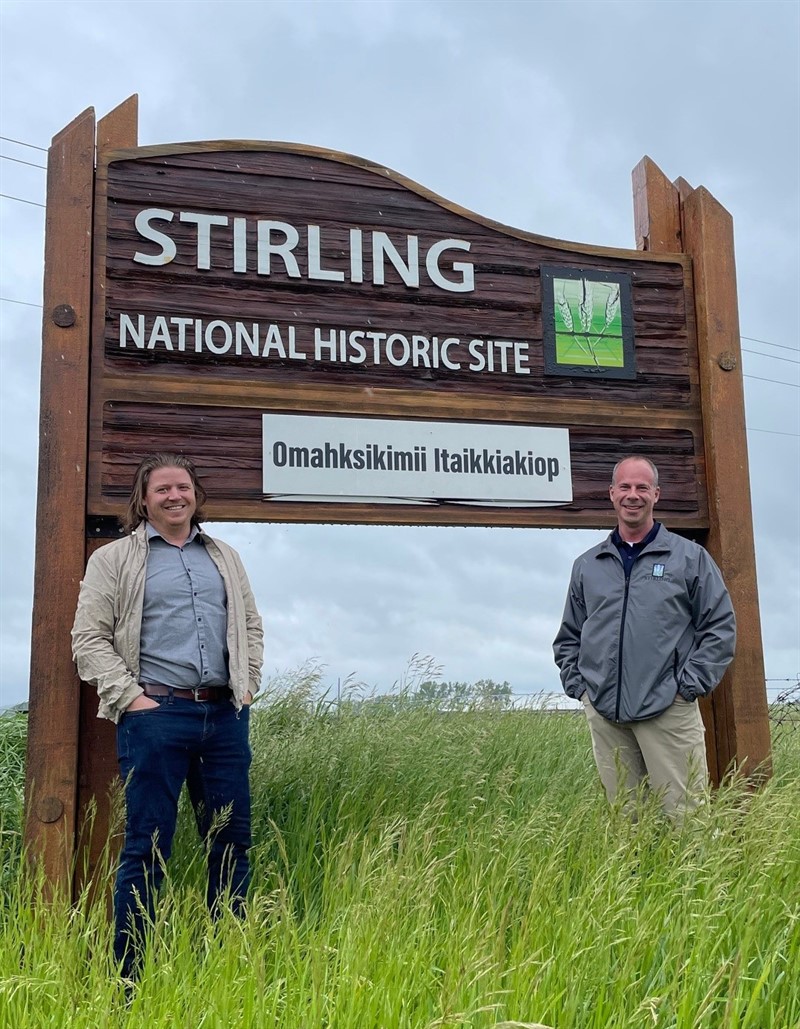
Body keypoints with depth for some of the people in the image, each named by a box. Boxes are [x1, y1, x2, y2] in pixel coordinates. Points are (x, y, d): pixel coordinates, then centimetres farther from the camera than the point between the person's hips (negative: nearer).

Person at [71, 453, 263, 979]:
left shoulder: (225, 557, 19)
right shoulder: (114, 559, 6)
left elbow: (251, 626, 22)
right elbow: (90, 637, 0)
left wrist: (248, 686, 10)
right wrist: (131, 698, -9)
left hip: (225, 715, 4)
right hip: (155, 714, -4)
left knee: (232, 840, 7)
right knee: (147, 846, -2)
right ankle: (131, 979, 6)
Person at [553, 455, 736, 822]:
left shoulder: (690, 557, 5)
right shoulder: (587, 565, 15)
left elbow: (721, 627, 2)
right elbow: (568, 637, 21)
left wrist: (689, 685, -6)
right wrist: (577, 685, 7)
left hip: (669, 709, -3)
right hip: (604, 714, 3)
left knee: (685, 815, -5)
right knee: (624, 817, 9)